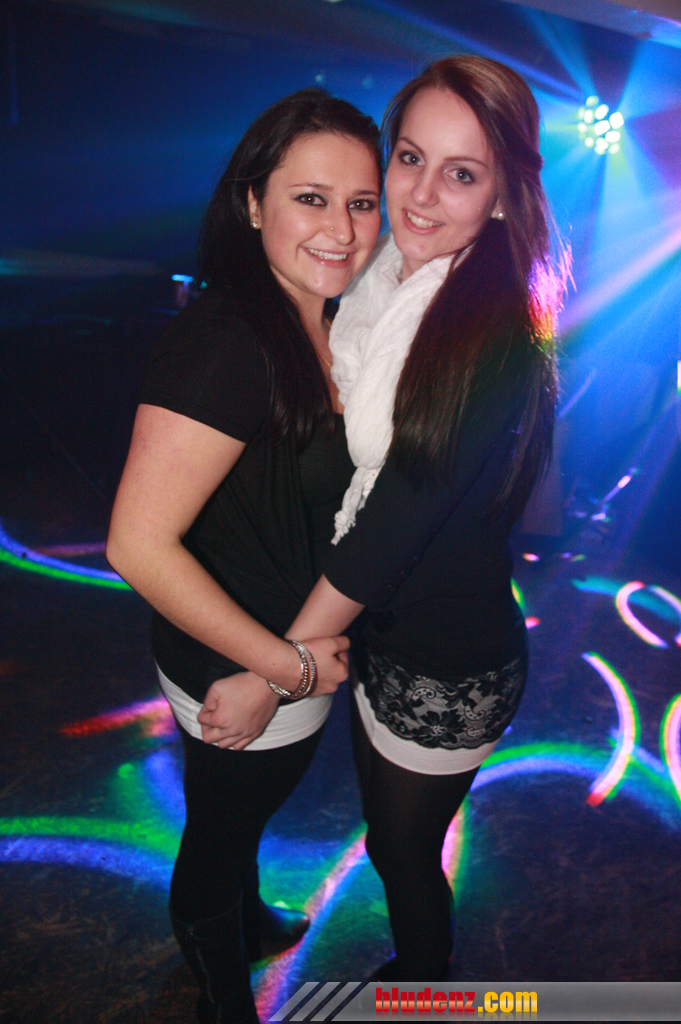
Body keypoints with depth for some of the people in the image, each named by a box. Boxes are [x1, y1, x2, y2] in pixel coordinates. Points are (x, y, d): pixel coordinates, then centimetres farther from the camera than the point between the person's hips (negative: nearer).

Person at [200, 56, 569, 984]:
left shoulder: (501, 342, -26)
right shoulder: (378, 284, -4)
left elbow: (393, 528, -24)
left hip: (448, 667, -7)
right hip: (371, 626, 7)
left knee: (407, 854, 19)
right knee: (387, 837, 28)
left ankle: (424, 985, 52)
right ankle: (409, 965, 59)